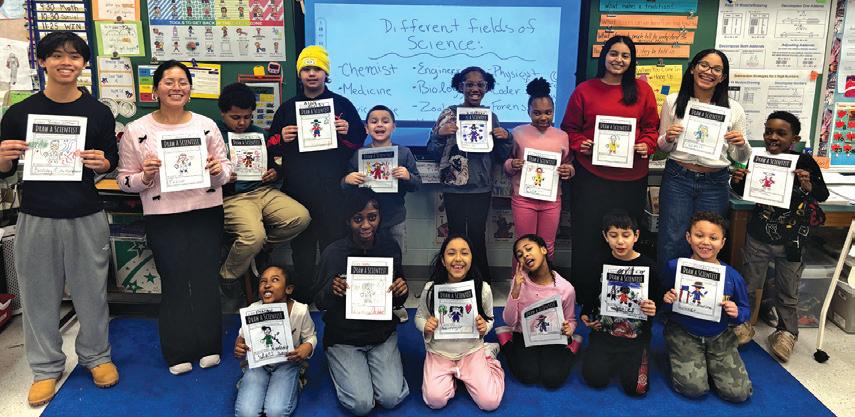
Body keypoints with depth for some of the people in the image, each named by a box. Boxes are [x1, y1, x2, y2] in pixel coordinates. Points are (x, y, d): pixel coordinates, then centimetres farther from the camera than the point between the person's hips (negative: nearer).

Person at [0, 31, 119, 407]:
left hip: (86, 217, 0)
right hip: (36, 217, 0)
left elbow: (111, 162, 9)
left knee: (91, 291, 9)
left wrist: (100, 163, -13)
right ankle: (46, 368, 26)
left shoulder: (99, 112, 2)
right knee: (39, 294, 9)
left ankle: (96, 355, 29)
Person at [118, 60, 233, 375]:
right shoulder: (136, 131, -2)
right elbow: (124, 181, 2)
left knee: (206, 280, 9)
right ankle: (178, 352, 25)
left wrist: (218, 169, -16)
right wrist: (145, 176, -18)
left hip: (206, 214, 1)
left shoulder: (206, 125, 2)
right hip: (163, 219, -1)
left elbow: (226, 171, 6)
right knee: (174, 283, 8)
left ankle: (208, 346, 27)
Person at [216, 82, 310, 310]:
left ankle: (257, 250, 4)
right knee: (253, 235, -34)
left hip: (264, 191, 5)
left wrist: (275, 173, 1)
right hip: (232, 196, -5)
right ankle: (228, 280, -3)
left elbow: (275, 164, 24)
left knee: (301, 218, -21)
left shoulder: (260, 134, 20)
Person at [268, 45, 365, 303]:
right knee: (301, 246, 9)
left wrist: (347, 132, -11)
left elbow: (360, 141, 8)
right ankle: (302, 298, 22)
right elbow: (271, 145, 17)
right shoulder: (287, 108, 14)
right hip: (296, 189, 3)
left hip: (332, 189, -2)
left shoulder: (342, 105, 8)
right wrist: (281, 138, -4)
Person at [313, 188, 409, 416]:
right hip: (344, 338, -2)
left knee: (392, 399, -10)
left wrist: (402, 291, -18)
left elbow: (397, 302, 6)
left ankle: (376, 363, 20)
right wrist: (331, 291, -28)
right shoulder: (334, 253, -15)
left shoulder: (390, 247, -7)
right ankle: (342, 366, 19)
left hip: (383, 334, 2)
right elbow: (320, 303, -6)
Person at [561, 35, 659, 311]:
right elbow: (569, 128, 6)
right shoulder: (584, 90, 3)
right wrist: (579, 145, -11)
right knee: (587, 236, 2)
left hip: (632, 177, 2)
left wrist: (646, 146, -8)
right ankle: (583, 293, 17)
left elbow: (651, 126, 10)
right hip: (591, 175, -1)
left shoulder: (642, 90, 7)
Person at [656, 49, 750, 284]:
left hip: (715, 184, 1)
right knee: (671, 244, 0)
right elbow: (662, 147, 10)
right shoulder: (673, 102, 3)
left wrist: (741, 144, -13)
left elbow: (740, 158, 9)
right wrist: (668, 138, -12)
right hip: (677, 178, -1)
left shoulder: (733, 109, 4)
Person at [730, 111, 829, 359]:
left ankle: (787, 332, 33)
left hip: (791, 240, -1)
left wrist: (809, 186, -28)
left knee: (788, 291, 14)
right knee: (750, 285, 13)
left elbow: (823, 195, -8)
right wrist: (737, 181, -11)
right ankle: (744, 323, 32)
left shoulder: (804, 162, -13)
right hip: (759, 236, 2)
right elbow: (744, 192, 10)